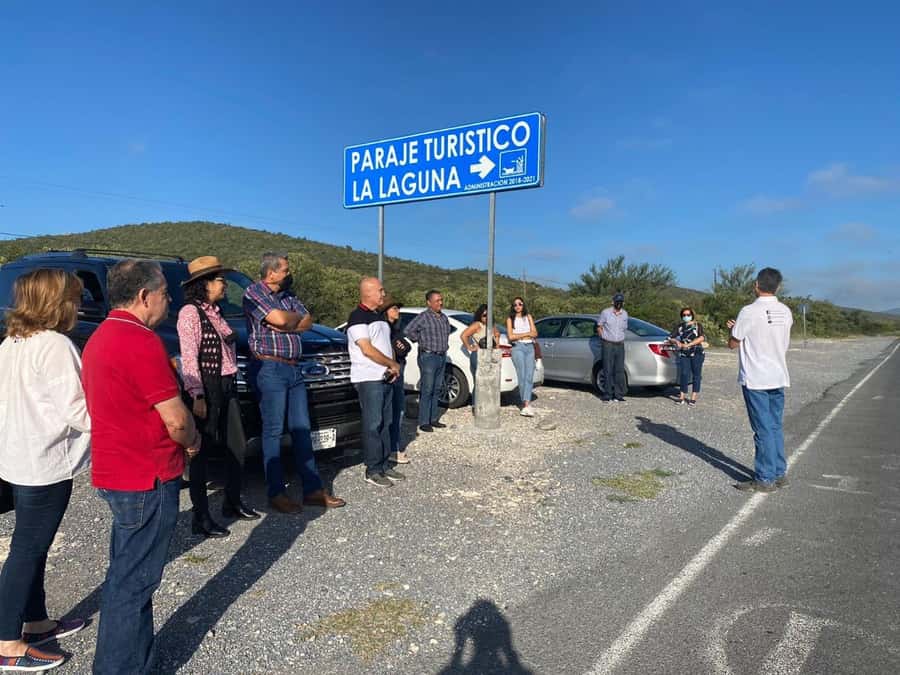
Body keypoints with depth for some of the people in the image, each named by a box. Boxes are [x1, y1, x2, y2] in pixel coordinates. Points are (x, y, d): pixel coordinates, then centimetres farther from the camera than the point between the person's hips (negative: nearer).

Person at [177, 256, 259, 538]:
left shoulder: (215, 313, 15)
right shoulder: (190, 312, -10)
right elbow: (188, 358, -16)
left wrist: (231, 387, 15)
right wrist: (197, 396, -21)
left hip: (225, 387, 9)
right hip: (206, 390, -9)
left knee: (234, 445, 15)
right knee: (202, 451, -2)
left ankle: (233, 502, 31)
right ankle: (201, 518, 6)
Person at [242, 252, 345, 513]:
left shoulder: (287, 294, 16)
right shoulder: (254, 292, -6)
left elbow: (307, 321, 9)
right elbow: (279, 319, -19)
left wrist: (286, 324, -10)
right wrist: (295, 317, 2)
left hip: (294, 368, 7)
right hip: (270, 368, -7)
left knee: (301, 429, 8)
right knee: (273, 431, -1)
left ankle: (313, 489, 14)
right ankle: (276, 493, 8)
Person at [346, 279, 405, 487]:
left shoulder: (380, 316, 17)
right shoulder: (358, 317, -11)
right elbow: (367, 350, -18)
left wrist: (393, 368, 4)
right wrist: (393, 364, -9)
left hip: (386, 378, 9)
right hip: (369, 379, -9)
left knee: (385, 423, 11)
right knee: (372, 425, -5)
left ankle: (384, 465, 20)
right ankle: (372, 470, 2)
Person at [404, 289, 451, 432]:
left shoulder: (444, 317, 12)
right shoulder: (423, 317, -11)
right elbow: (409, 330, -19)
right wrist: (422, 341, -10)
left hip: (442, 357, 7)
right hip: (428, 357, -7)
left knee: (436, 390, 11)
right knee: (426, 391, -6)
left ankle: (433, 419, 19)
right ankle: (424, 422, -1)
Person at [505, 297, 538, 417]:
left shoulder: (528, 317, 20)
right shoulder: (510, 319, 11)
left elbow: (534, 333, 10)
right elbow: (511, 336, -2)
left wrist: (519, 335, -4)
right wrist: (526, 334, 1)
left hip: (530, 347, 3)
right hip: (518, 347, -3)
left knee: (529, 376, -10)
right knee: (522, 376, -12)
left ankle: (526, 405, -17)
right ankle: (526, 404, -9)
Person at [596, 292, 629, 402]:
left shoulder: (625, 314, 10)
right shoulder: (605, 313, -3)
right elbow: (599, 327, 5)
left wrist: (621, 339, 13)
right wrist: (604, 339, 1)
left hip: (620, 345, 4)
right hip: (608, 345, -4)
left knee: (620, 371, 2)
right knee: (608, 371, -2)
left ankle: (619, 395, 8)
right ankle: (607, 395, 4)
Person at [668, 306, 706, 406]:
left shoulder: (697, 325, 5)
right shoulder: (679, 326, 12)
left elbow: (701, 338, -12)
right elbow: (670, 338, 9)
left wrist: (688, 344, -21)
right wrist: (676, 342, -14)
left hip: (697, 353, -1)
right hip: (684, 354, 1)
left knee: (696, 374, 0)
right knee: (684, 374, -7)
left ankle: (693, 397, 5)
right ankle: (682, 397, -5)